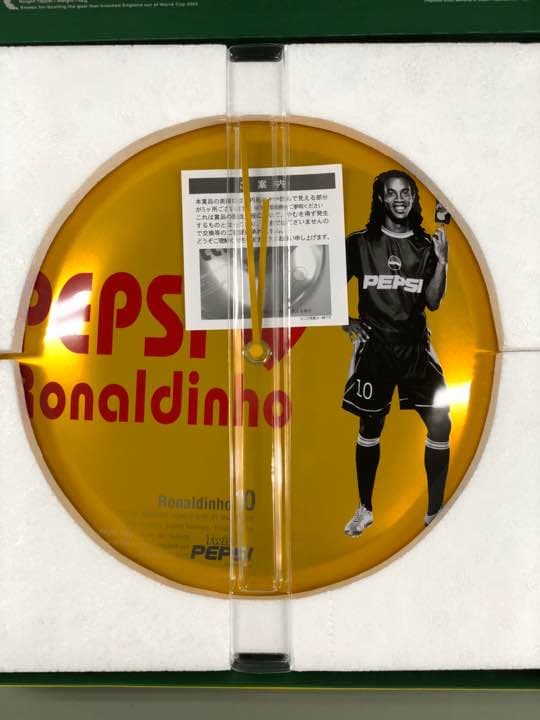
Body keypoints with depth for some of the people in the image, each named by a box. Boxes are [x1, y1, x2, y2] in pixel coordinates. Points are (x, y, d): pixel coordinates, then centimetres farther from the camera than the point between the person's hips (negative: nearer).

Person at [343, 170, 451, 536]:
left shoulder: (425, 245, 5)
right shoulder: (361, 243, 0)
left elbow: (432, 302, 0)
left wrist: (442, 261, -10)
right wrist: (345, 321, -2)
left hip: (415, 345, 2)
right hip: (374, 345, -1)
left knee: (440, 424, -7)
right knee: (370, 427, 7)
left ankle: (435, 512, 6)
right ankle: (365, 509, 23)